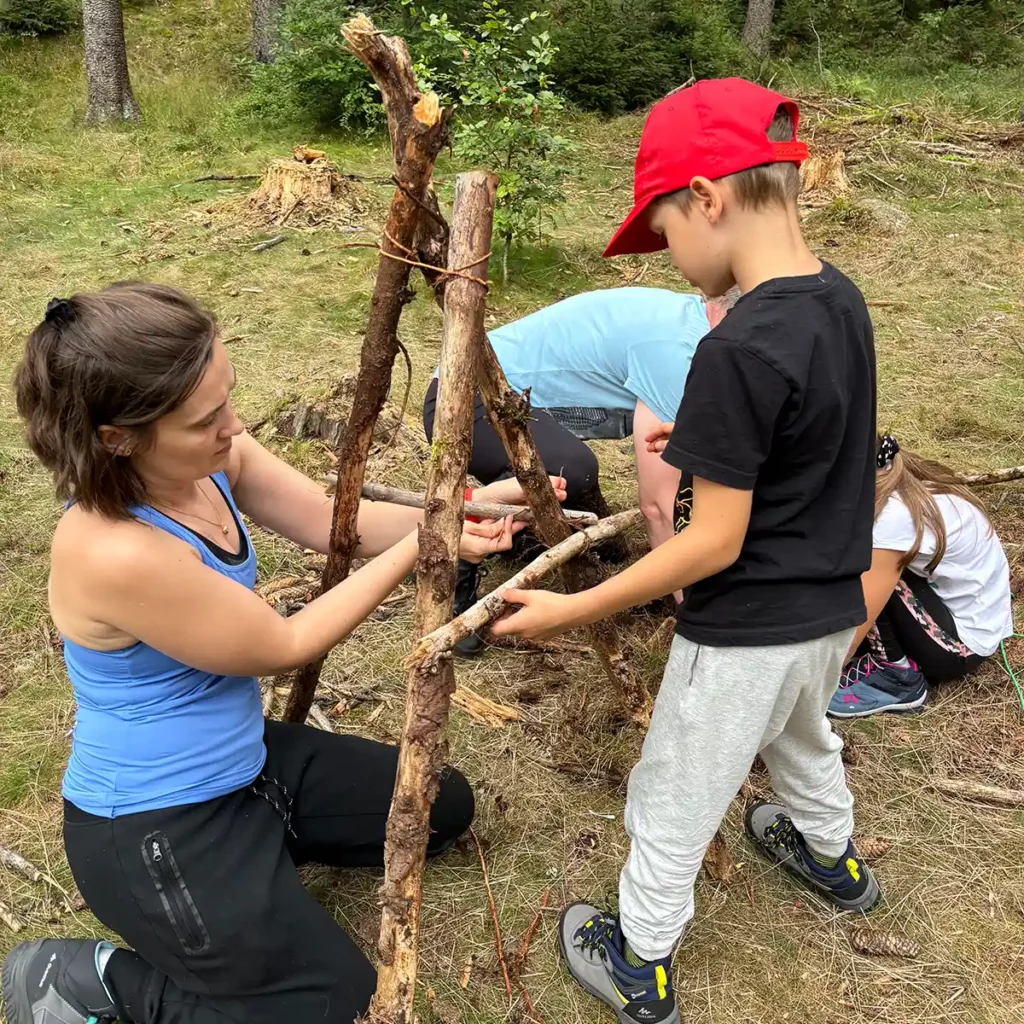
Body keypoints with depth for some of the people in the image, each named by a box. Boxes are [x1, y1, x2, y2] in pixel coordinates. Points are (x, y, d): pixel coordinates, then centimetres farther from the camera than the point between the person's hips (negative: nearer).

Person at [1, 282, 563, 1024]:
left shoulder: (212, 458, -11)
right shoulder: (115, 553, -34)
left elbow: (336, 523, -2)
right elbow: (284, 647, -23)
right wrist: (419, 548, -20)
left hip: (243, 761, 8)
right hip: (151, 830, -8)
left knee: (443, 806, 17)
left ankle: (263, 849, 19)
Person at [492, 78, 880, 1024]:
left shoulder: (737, 351, -29)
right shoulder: (842, 300, -3)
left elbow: (715, 544, -26)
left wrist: (574, 610, -20)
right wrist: (703, 438, 12)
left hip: (747, 634, -8)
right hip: (834, 609, 8)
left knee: (673, 801, 14)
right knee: (802, 735, 36)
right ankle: (831, 855, 61)